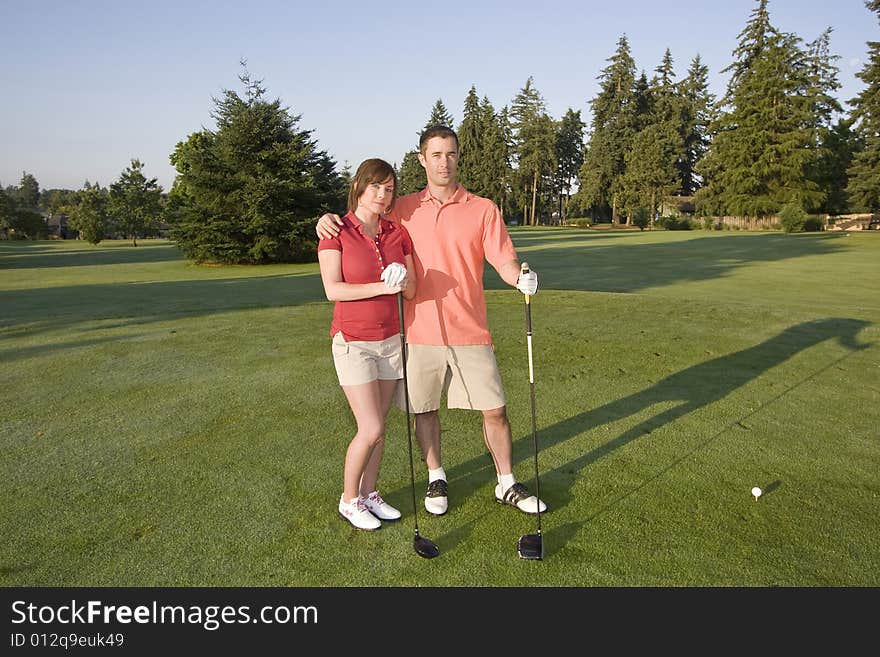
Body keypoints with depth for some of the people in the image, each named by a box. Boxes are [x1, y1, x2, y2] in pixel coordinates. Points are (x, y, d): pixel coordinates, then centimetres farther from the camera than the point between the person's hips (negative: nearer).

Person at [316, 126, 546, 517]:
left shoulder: (483, 209, 1)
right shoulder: (404, 209, 6)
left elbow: (505, 261, -3)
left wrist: (521, 278, -26)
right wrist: (330, 219, -2)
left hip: (470, 333, -1)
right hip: (419, 333, 1)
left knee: (495, 410, 5)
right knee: (424, 409, 11)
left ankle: (507, 485, 25)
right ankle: (436, 480, 33)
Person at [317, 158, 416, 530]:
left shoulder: (399, 234, 4)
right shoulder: (336, 231, -8)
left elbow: (411, 291, 4)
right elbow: (333, 289, -16)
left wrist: (402, 282, -18)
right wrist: (381, 286, -23)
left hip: (390, 339, 5)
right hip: (353, 342, -5)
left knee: (379, 428, 10)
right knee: (370, 430, -5)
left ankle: (369, 494, 29)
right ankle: (349, 500, 18)